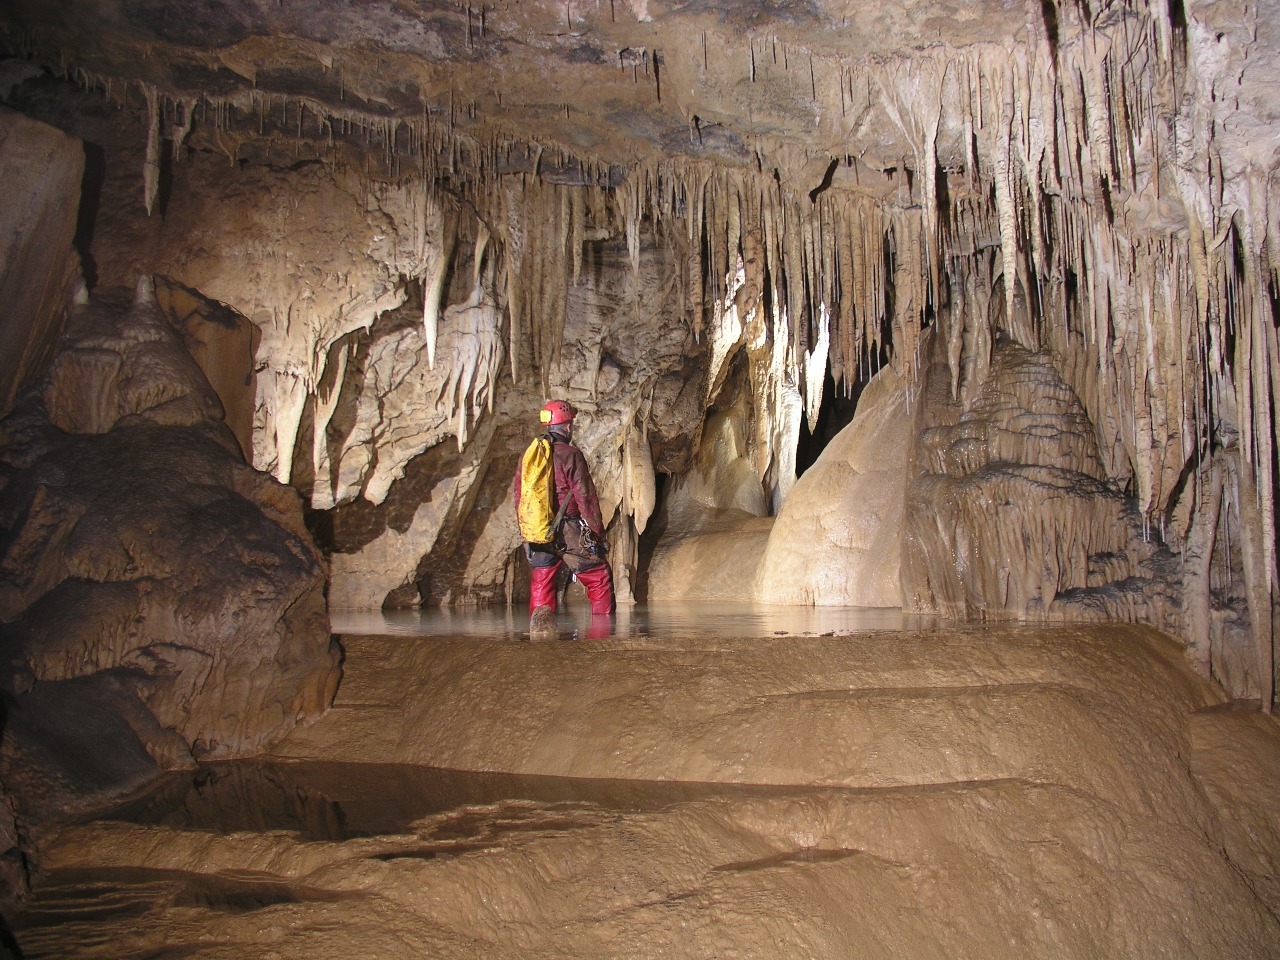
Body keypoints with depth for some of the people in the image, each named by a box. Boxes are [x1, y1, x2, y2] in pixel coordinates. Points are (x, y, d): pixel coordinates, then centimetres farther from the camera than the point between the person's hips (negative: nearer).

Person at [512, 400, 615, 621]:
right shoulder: (571, 455, -9)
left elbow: (518, 497, 12)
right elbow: (585, 497, -9)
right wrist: (598, 532, -2)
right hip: (570, 533, -5)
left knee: (541, 586, 11)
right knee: (600, 579, 6)